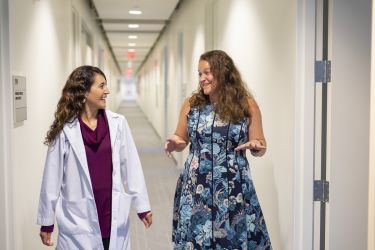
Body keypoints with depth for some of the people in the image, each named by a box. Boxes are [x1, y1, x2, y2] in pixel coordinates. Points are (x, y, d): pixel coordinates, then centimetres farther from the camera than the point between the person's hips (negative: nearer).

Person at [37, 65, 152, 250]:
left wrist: (142, 205, 4)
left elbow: (131, 166, 3)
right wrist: (47, 222, 3)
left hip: (114, 218, 2)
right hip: (79, 220, -2)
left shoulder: (117, 123, -1)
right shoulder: (65, 129, -7)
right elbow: (52, 176, -2)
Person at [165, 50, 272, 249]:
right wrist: (175, 143, -8)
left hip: (232, 189, -1)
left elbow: (260, 147, 5)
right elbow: (181, 140, 14)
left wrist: (256, 146, -17)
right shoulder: (191, 104, 3)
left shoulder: (247, 105, -2)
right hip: (195, 188, 2)